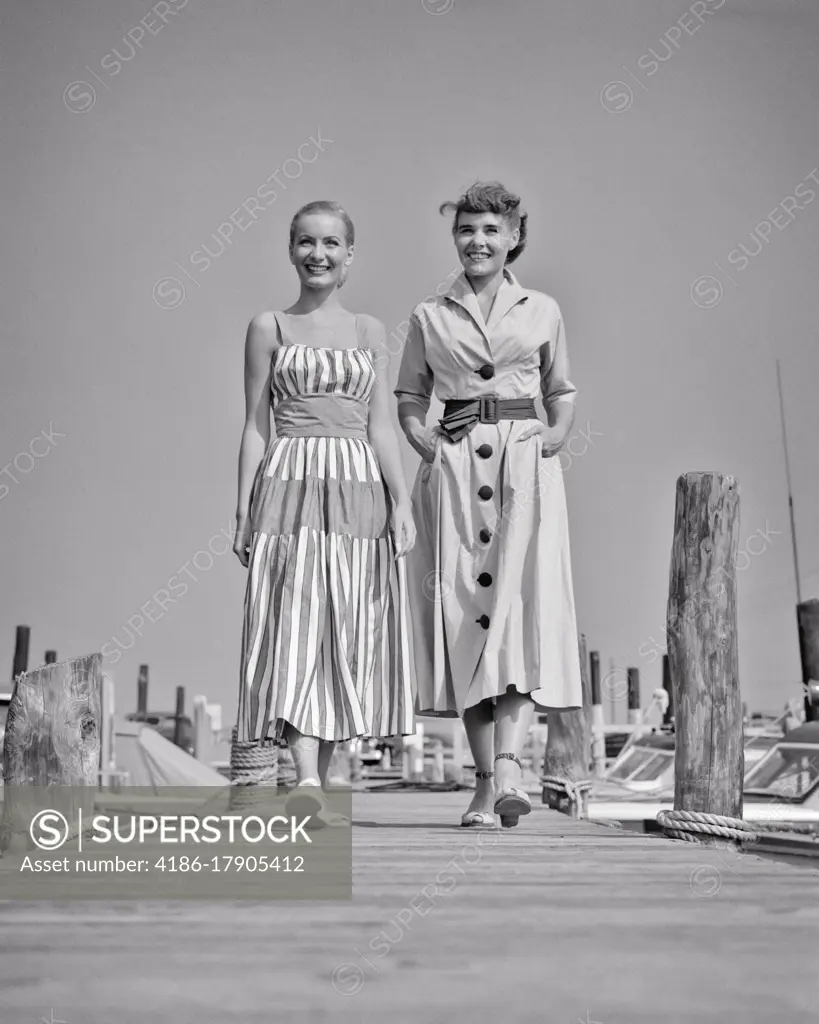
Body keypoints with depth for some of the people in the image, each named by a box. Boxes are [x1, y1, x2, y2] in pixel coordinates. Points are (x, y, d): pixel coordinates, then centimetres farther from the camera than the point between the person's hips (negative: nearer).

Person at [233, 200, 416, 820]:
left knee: (344, 636, 3)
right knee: (296, 628, -13)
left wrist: (401, 502, -1)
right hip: (291, 489, -2)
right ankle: (306, 779, -19)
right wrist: (245, 510, 0)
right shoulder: (269, 328, 8)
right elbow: (256, 426, 6)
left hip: (358, 493, 2)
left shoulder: (369, 331, 13)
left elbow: (381, 426, 9)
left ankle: (318, 783, 13)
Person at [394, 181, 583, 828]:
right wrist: (419, 435, -2)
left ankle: (508, 763, -23)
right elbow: (408, 398, 17)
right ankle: (486, 781, 6)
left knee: (521, 602, -17)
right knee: (462, 610, -2)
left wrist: (558, 433, 1)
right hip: (454, 467, 1)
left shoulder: (542, 311, 12)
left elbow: (563, 391, 19)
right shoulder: (430, 318, 12)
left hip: (525, 465, 0)